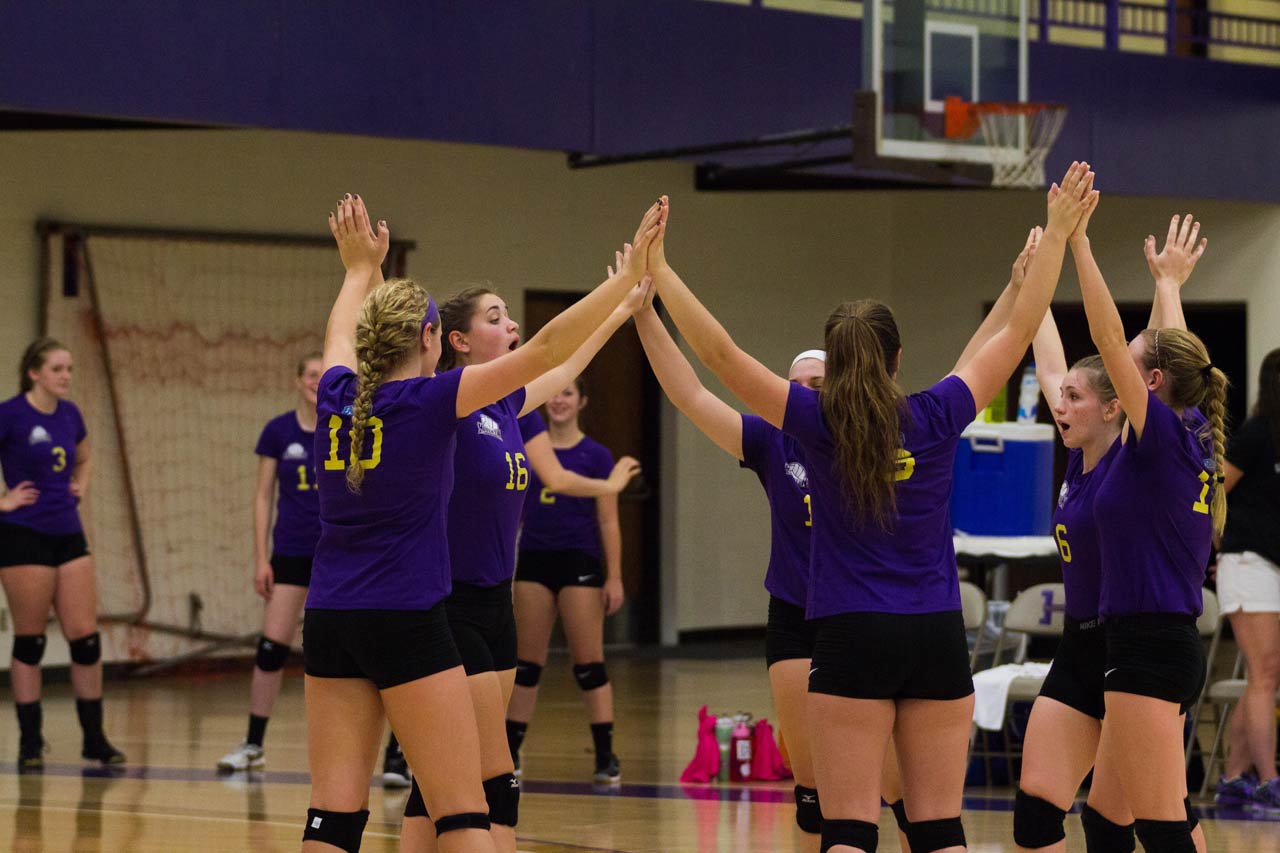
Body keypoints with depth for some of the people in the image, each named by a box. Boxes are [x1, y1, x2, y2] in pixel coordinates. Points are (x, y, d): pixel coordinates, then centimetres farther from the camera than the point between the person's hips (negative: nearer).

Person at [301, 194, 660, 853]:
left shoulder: (337, 398, 6)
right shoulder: (430, 400, -8)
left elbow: (341, 336, 30)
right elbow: (548, 348, -12)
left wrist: (361, 268, 48)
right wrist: (632, 273, -8)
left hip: (329, 624, 6)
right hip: (408, 624, -6)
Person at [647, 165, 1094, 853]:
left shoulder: (817, 422, -5)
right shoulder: (936, 418, 0)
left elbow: (719, 353, -6)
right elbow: (1019, 331, 7)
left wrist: (659, 269, 0)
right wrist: (1055, 236, 14)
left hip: (852, 640, -2)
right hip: (937, 639, 2)